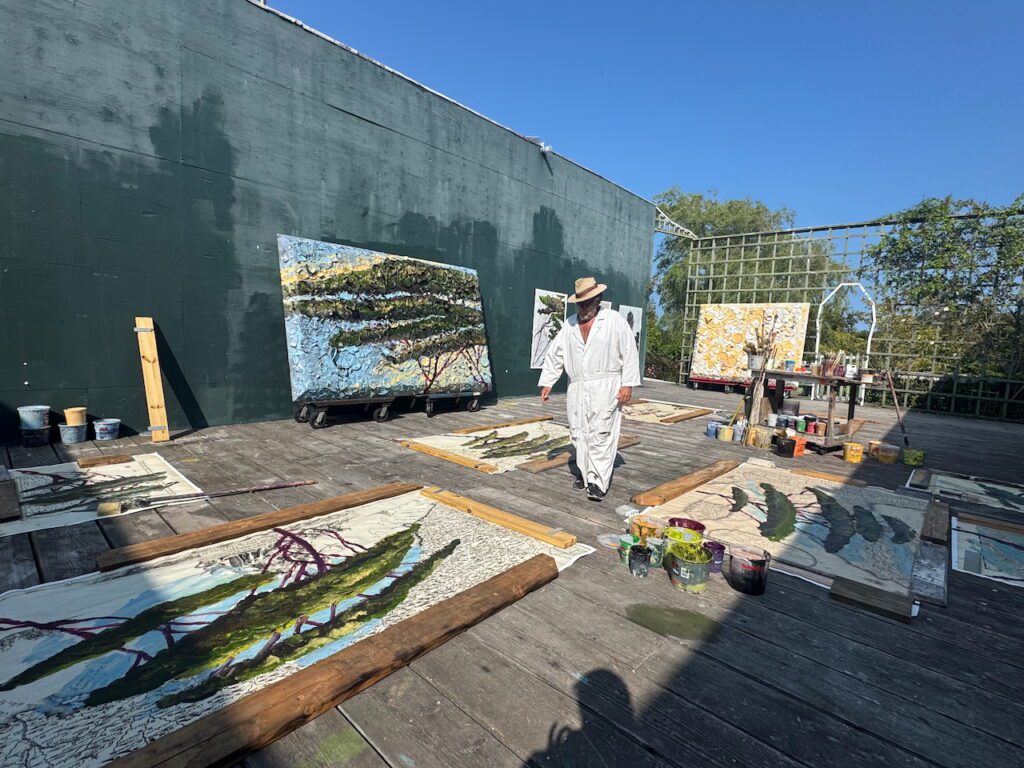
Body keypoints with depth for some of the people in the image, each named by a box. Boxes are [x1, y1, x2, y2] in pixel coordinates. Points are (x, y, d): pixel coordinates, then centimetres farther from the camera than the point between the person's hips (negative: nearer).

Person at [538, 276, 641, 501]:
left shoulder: (615, 321, 0)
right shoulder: (569, 325, 12)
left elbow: (630, 353, -2)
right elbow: (554, 355, 13)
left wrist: (627, 384, -9)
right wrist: (546, 383, 9)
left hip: (605, 388, -4)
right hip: (576, 389, 5)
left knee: (600, 435, -7)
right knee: (579, 433, 7)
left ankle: (598, 482, -3)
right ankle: (586, 473, 22)